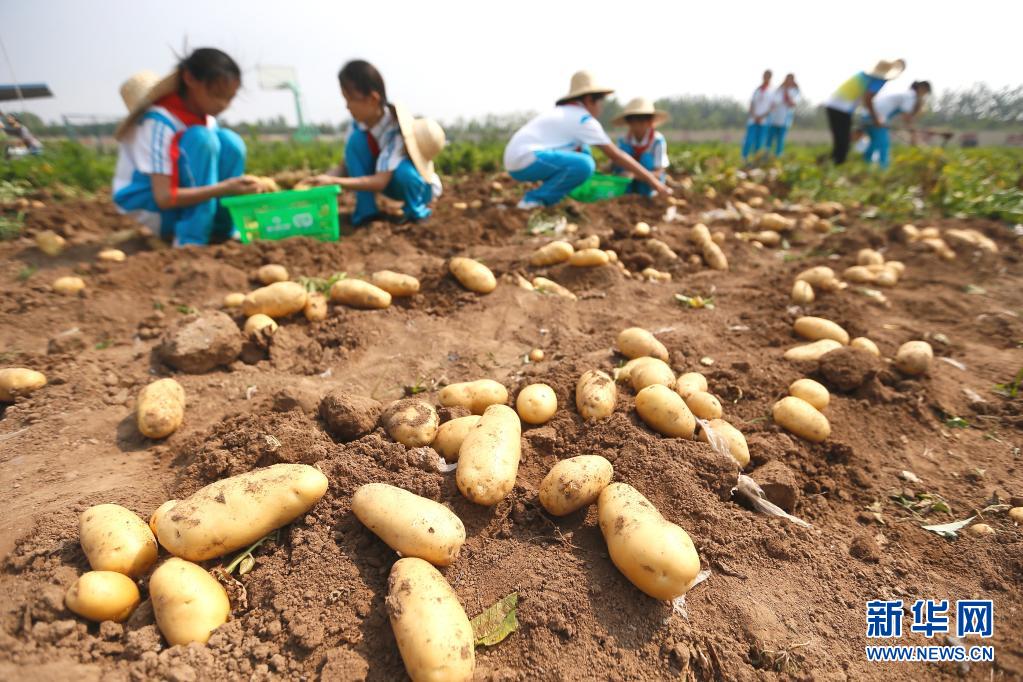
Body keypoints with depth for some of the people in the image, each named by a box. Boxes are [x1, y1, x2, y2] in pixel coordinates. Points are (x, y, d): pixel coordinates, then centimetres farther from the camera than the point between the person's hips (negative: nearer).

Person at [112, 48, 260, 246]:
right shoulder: (160, 121, -22)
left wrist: (236, 185, -21)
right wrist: (224, 189, -39)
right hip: (151, 207, -6)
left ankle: (222, 231, -9)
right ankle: (191, 240, -28)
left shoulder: (207, 120, 0)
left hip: (184, 199, 6)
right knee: (200, 139, -27)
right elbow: (164, 198, -28)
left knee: (229, 141, -13)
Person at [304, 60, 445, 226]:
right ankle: (366, 211, -14)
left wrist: (334, 182, -42)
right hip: (386, 182, 6)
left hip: (421, 186, -6)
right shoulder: (359, 125, -13)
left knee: (403, 172, -41)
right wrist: (324, 179, -28)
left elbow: (381, 182, -37)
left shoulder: (397, 129, -31)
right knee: (356, 139, -19)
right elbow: (347, 165, -9)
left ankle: (416, 209, -9)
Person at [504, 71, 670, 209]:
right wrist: (651, 179, 0)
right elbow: (616, 155, -6)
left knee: (582, 151, 18)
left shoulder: (563, 113, 22)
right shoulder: (583, 118, -5)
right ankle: (535, 199, -11)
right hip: (524, 160, -9)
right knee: (584, 165, -24)